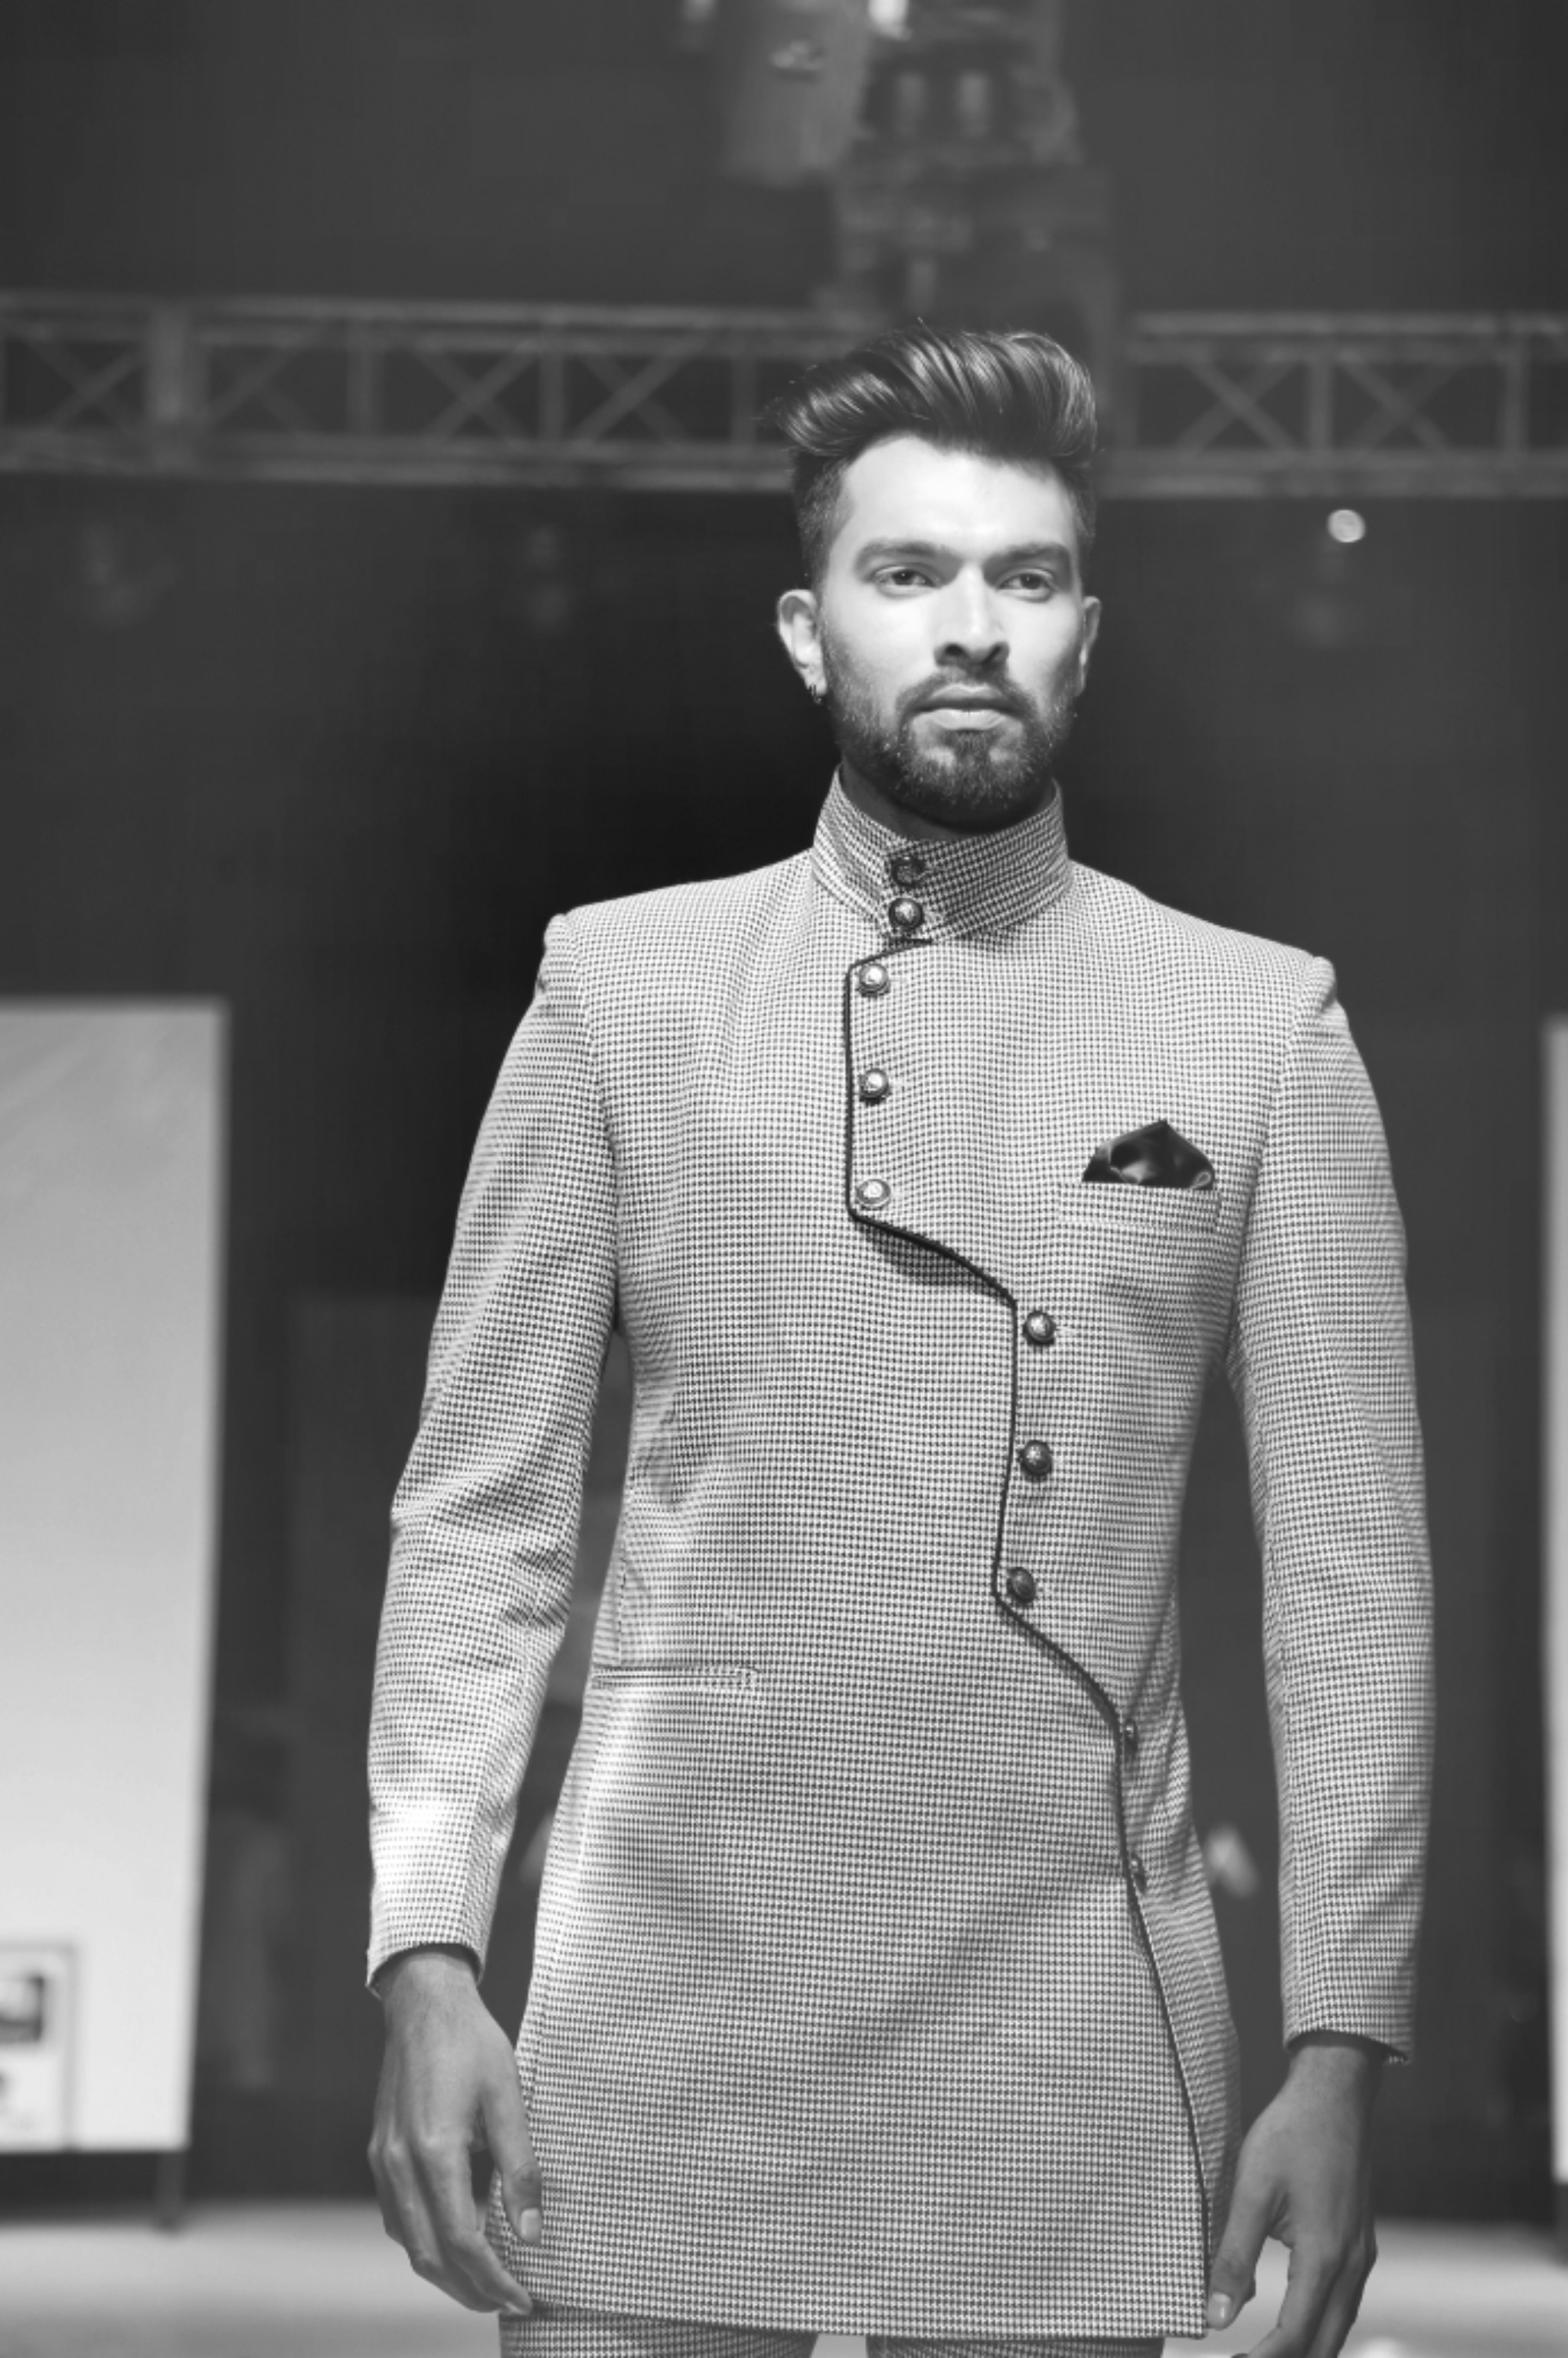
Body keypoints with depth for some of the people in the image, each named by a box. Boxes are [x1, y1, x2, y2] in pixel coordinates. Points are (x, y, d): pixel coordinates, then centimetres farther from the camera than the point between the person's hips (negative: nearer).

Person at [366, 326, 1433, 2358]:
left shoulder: (1263, 1029, 4)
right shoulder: (620, 992, 5)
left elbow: (1350, 1567, 3)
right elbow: (479, 1510, 5)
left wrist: (1339, 2043, -3)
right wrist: (426, 1954, -5)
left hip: (1075, 2040, 0)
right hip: (669, 2006, 0)